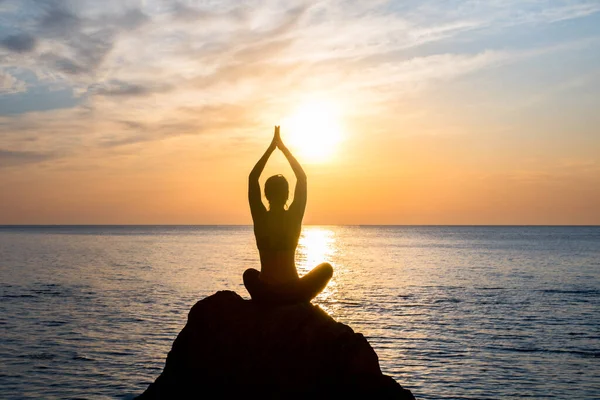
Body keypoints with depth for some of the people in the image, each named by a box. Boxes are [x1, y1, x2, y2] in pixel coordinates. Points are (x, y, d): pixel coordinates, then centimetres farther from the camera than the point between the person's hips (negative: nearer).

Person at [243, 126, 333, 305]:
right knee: (326, 267, 24)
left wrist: (271, 148, 11)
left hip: (264, 295, 2)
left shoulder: (260, 217, -6)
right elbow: (302, 177, 7)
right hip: (294, 294, -1)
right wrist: (283, 148, 12)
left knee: (249, 273, 36)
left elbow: (252, 178, 8)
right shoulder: (294, 216, -7)